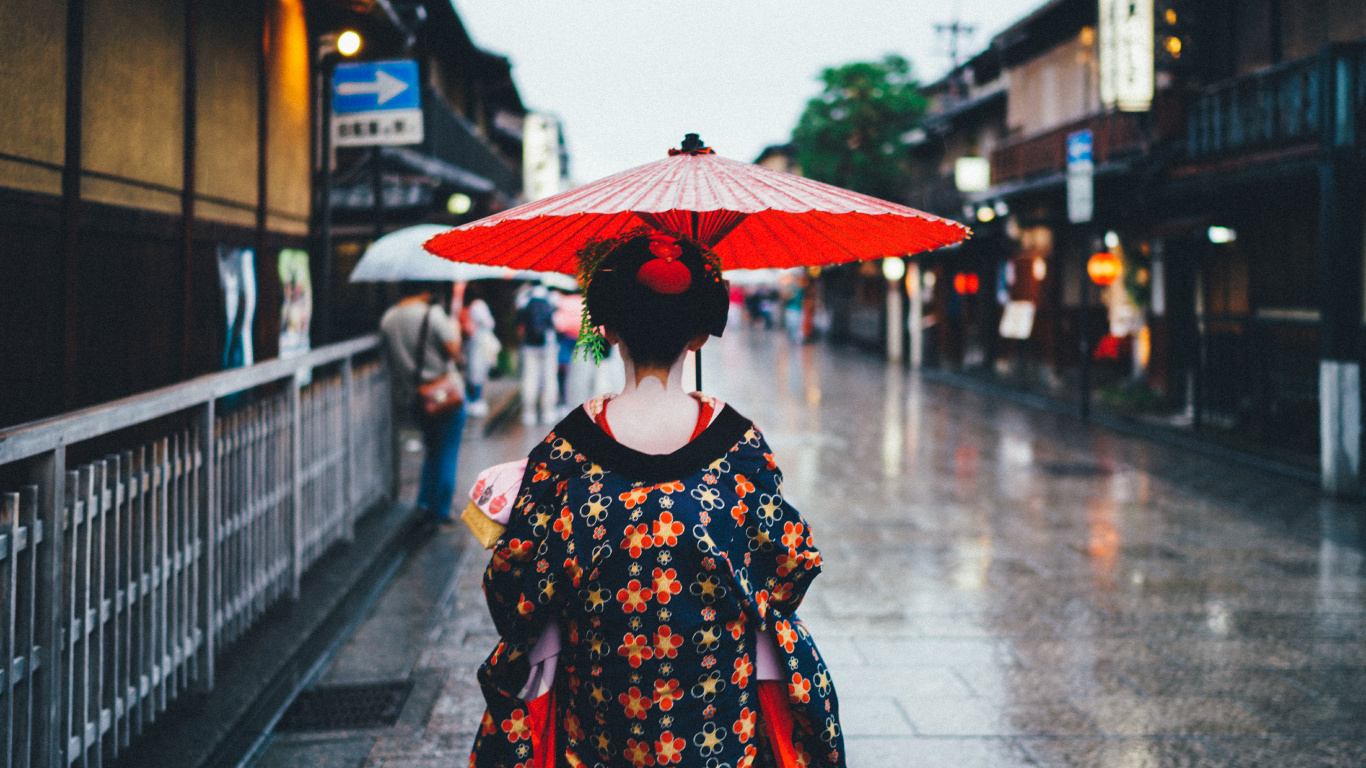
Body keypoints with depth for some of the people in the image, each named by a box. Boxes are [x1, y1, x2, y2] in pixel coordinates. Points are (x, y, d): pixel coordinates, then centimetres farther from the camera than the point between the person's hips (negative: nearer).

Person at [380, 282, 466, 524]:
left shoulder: (387, 319, 1)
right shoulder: (432, 314, -16)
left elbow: (391, 357, 8)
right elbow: (454, 351, -18)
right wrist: (454, 330, 0)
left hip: (411, 394, 6)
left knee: (431, 448, 24)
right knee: (447, 452, 5)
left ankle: (425, 500, 21)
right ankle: (440, 510, 8)